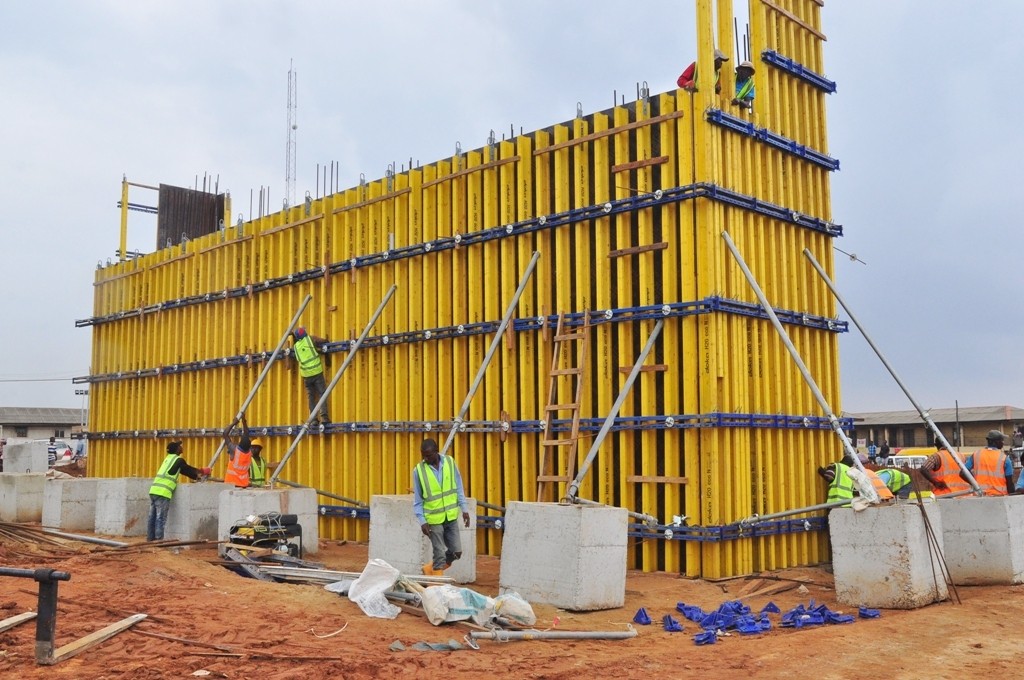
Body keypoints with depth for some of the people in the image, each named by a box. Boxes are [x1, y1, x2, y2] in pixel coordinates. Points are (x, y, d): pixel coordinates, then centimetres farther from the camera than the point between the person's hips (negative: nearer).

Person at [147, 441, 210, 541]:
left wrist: (196, 476, 32)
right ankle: (159, 539, -6)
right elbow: (188, 469, 13)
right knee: (160, 518, -6)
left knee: (153, 517, 11)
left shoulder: (168, 458, 21)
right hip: (163, 492, -8)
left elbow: (183, 470, 28)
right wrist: (202, 471, 29)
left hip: (154, 490, 8)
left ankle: (150, 538, 15)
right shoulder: (178, 460, -3)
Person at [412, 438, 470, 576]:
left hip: (451, 516, 3)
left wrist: (464, 508, 1)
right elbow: (417, 500, -5)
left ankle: (430, 568, 30)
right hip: (434, 519, -3)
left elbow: (458, 488, 5)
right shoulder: (418, 470, -10)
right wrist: (422, 521, -11)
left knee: (456, 551, 8)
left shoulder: (450, 462, -4)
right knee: (440, 555, 0)